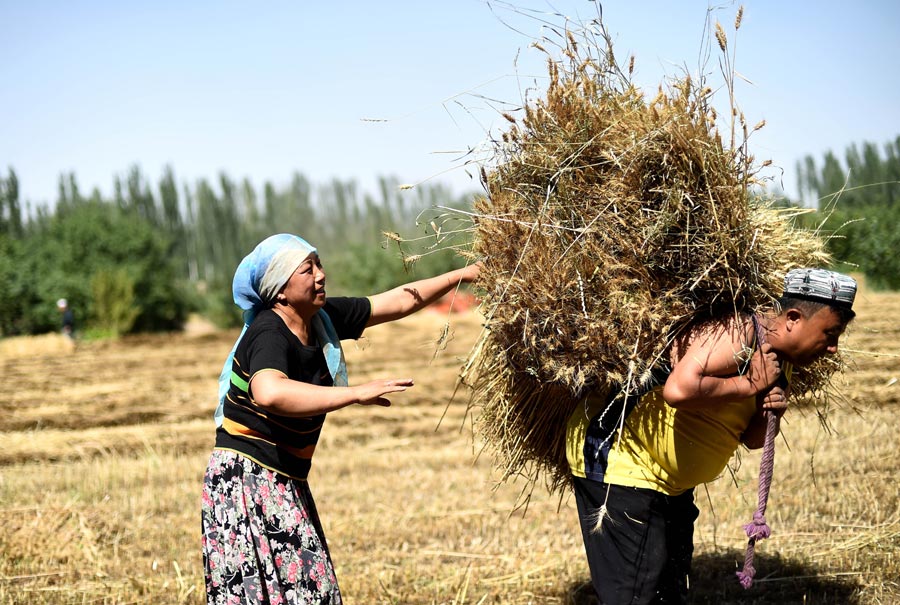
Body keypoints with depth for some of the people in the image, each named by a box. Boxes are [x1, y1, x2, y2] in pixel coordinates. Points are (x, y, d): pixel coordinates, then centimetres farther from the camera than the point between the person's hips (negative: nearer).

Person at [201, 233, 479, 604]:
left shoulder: (320, 319, 3)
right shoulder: (268, 334, -21)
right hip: (246, 480, -9)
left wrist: (463, 275, 13)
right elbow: (268, 393, -44)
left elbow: (397, 302, 13)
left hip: (285, 484, 9)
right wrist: (356, 394, -42)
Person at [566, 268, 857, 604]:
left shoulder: (782, 360, 7)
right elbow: (679, 390, -41)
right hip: (617, 458, -11)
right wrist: (749, 385, -26)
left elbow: (751, 438, 15)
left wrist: (771, 415, -9)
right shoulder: (740, 335, -24)